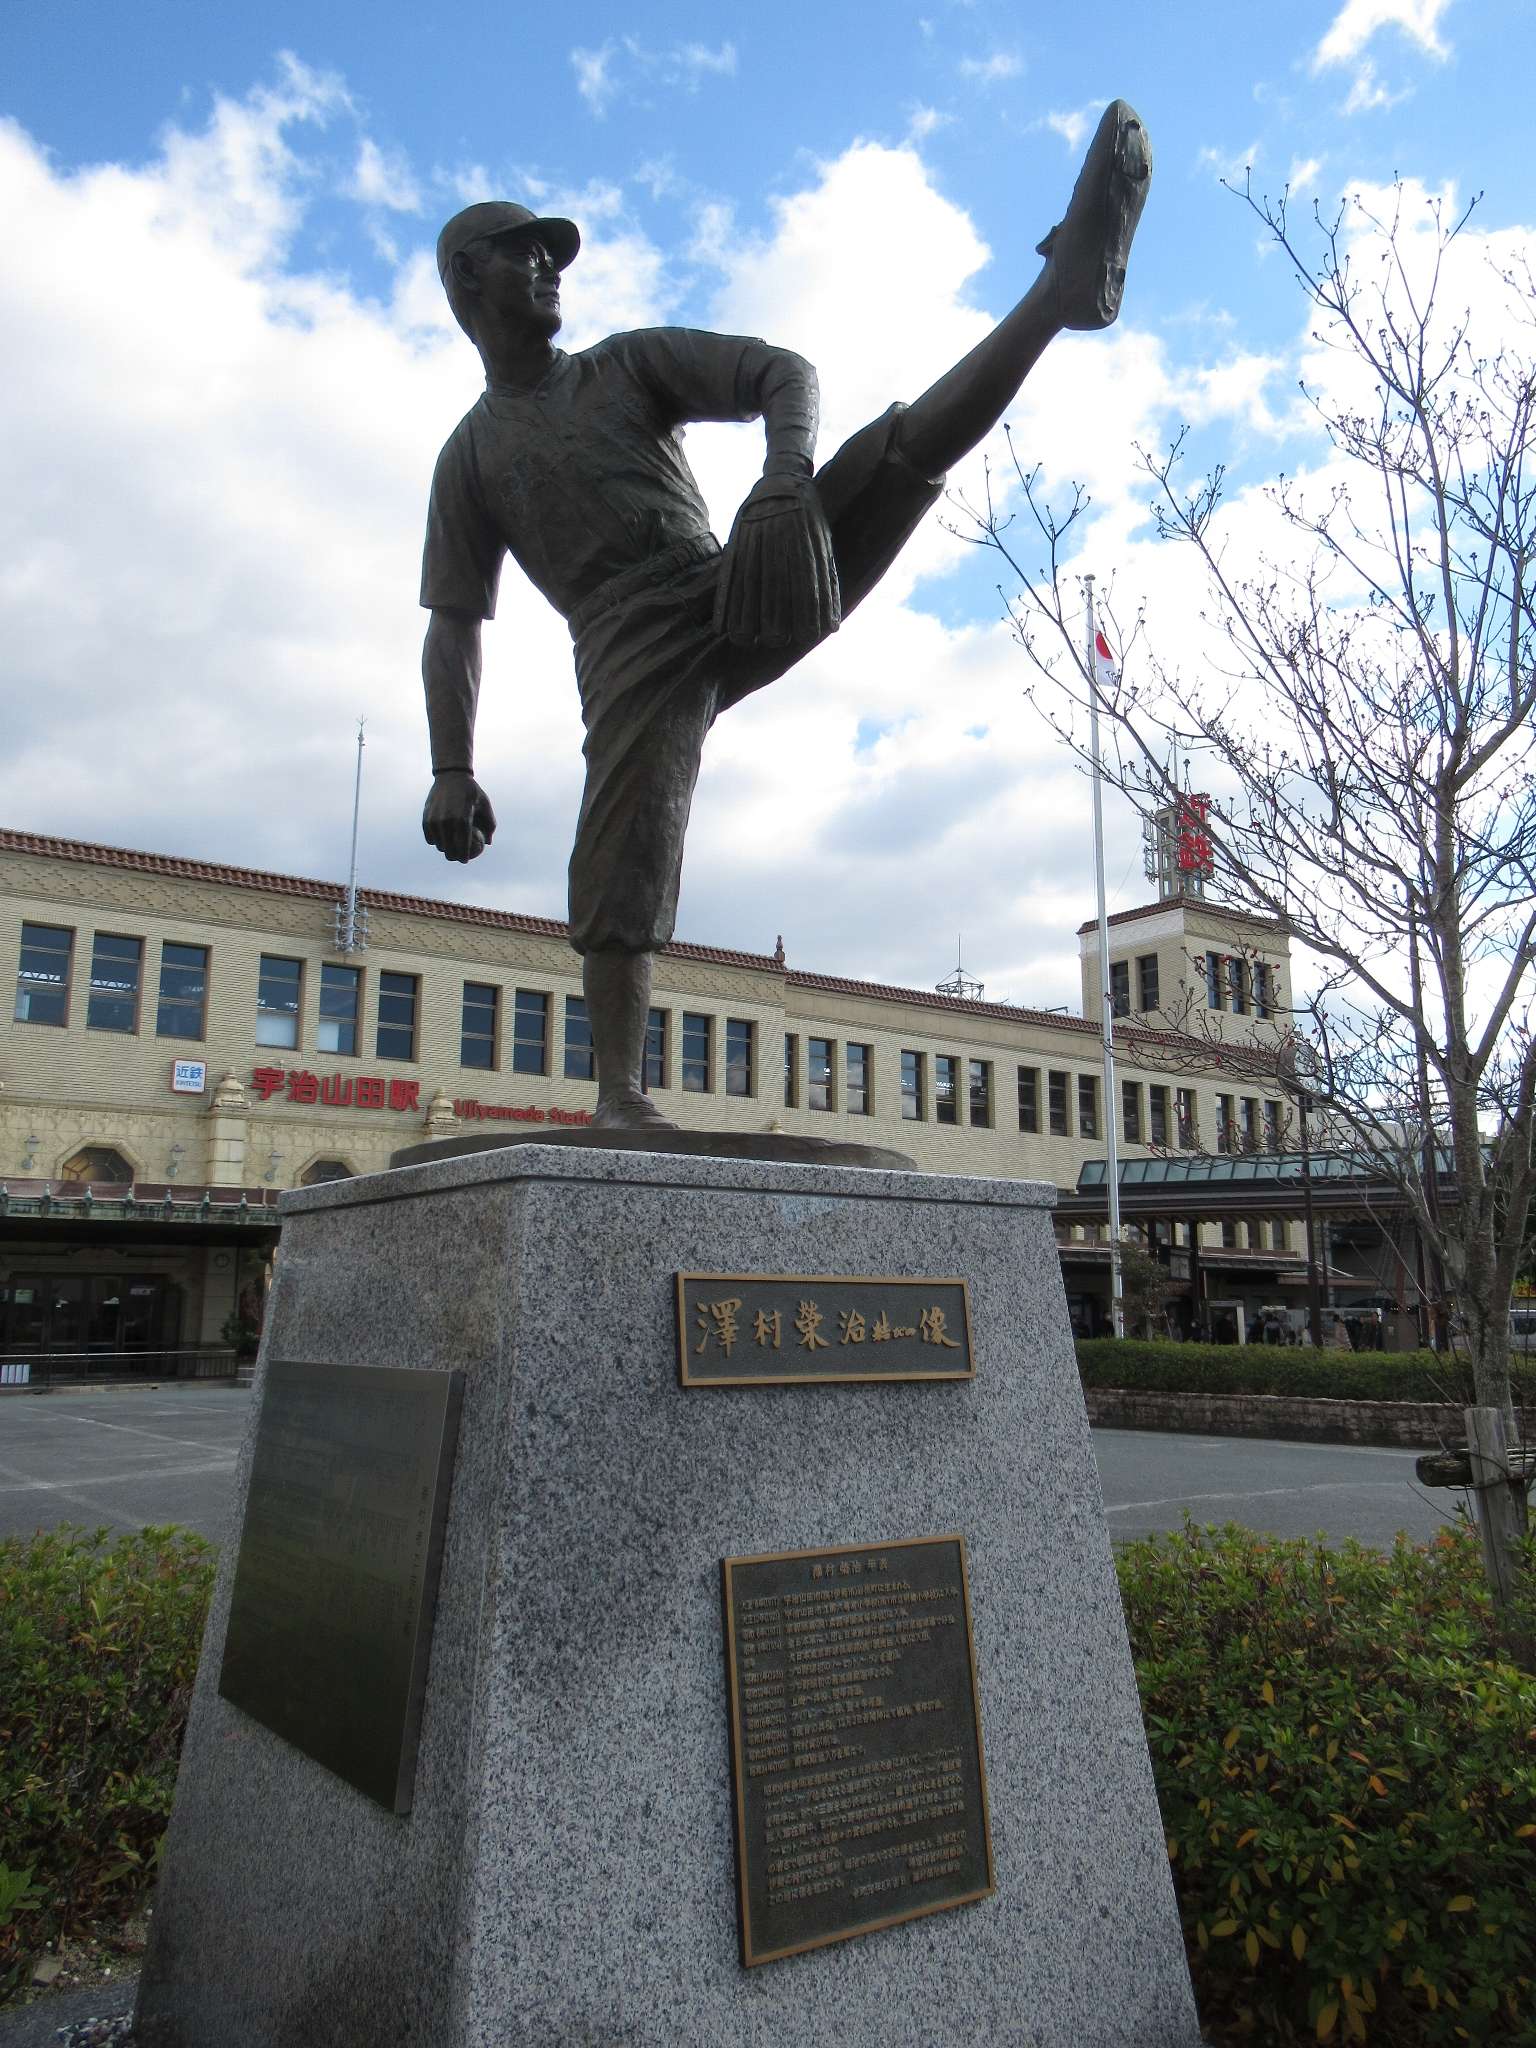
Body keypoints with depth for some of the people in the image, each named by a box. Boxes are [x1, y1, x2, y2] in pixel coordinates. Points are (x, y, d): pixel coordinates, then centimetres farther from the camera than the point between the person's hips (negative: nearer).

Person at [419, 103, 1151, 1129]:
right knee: (621, 862, -23)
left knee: (907, 442, -14)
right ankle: (620, 1093, -20)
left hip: (736, 591, 3)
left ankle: (1062, 286, -31)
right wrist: (454, 769, -5)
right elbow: (453, 625, 12)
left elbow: (787, 374, 5)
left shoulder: (632, 361, 21)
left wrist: (787, 475, -20)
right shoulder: (471, 456, 19)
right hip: (633, 647, -2)